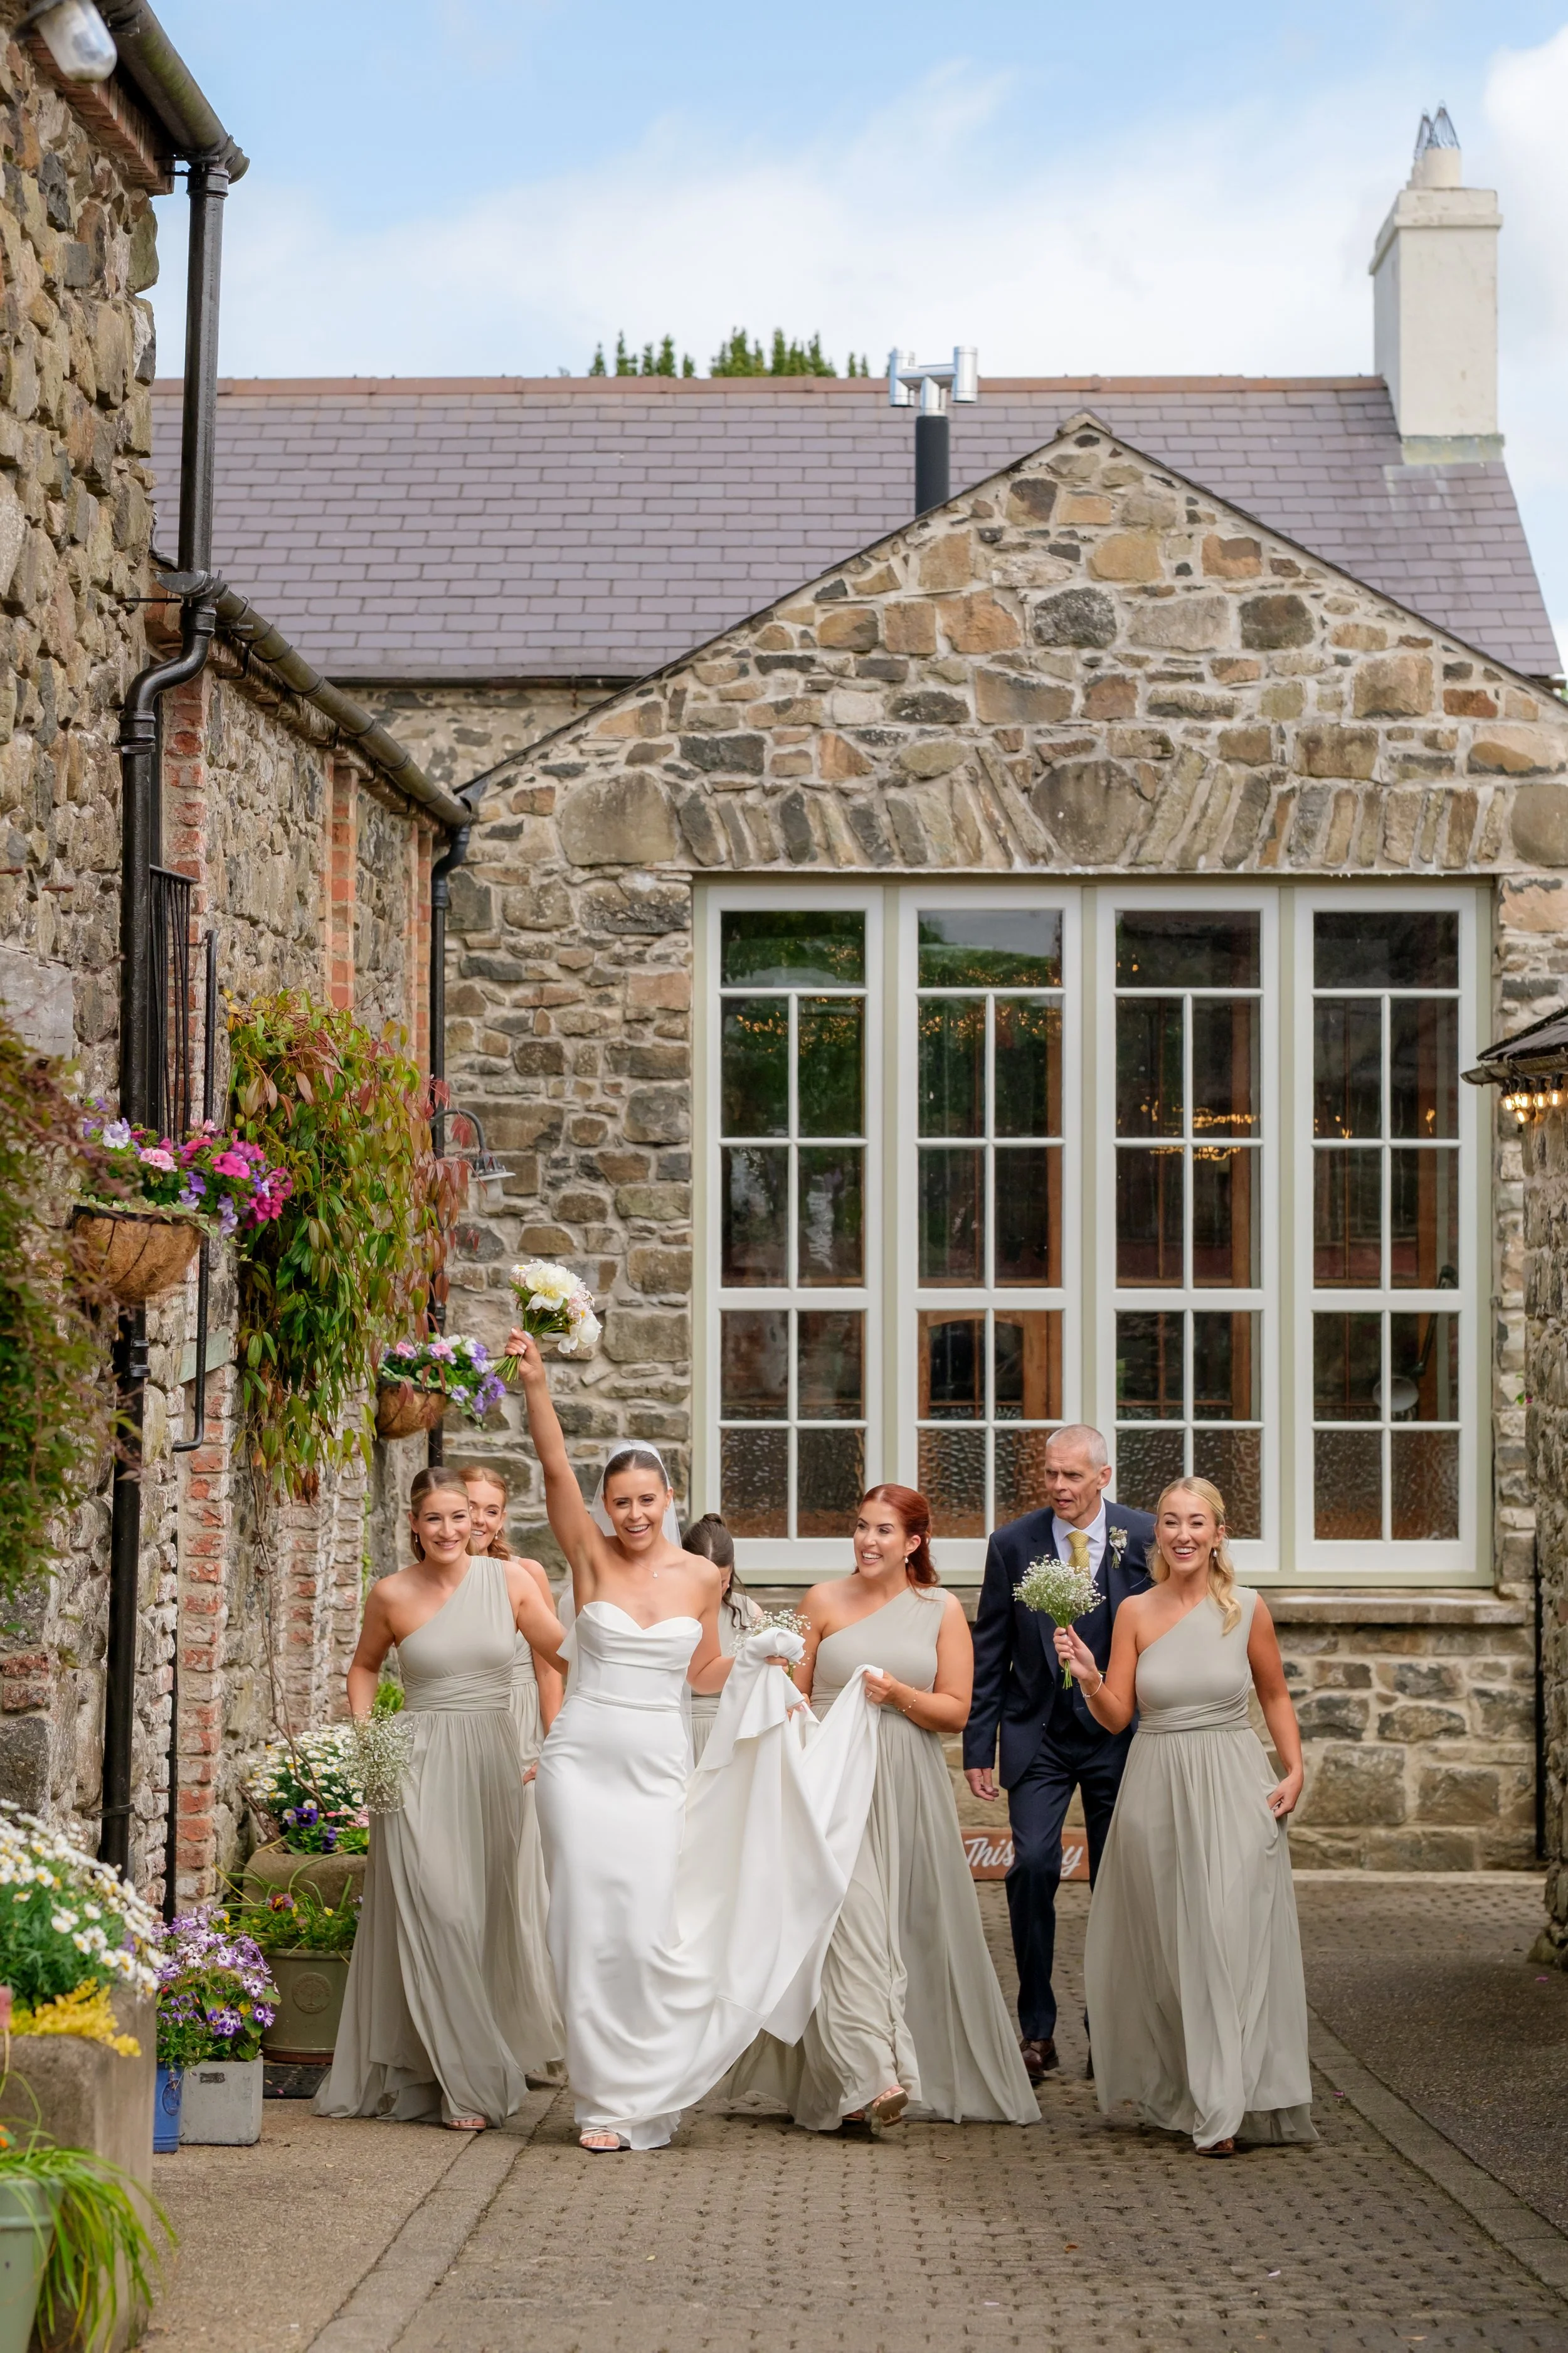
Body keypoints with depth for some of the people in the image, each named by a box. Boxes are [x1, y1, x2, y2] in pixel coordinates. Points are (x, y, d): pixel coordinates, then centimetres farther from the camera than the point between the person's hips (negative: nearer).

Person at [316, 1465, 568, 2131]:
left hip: (492, 1762, 2)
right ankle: (465, 2082, -3)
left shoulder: (509, 1580, 1)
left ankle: (486, 2067, 23)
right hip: (419, 1766, -2)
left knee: (488, 1916, 9)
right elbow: (365, 1665, 16)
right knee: (436, 1914, -10)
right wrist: (364, 1738, 5)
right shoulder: (391, 1595, 0)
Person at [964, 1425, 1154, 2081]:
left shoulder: (1146, 1539, -3)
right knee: (1033, 1865, -14)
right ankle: (1036, 2029, -3)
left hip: (1121, 1734, 0)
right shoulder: (1012, 1545, 0)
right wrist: (978, 1747, 0)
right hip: (1038, 1736, 0)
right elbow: (990, 1655, 3)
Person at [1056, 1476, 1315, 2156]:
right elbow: (1115, 1717, 2)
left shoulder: (1248, 1611, 0)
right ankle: (1176, 2090, 23)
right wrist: (1089, 1677, -16)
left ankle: (1224, 2106, -6)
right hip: (1157, 1792, 2)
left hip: (1234, 1790, -1)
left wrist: (1294, 1770, 2)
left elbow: (1275, 1696, 13)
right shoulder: (1135, 1613, 1)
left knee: (1229, 1935, -9)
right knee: (1164, 1942, 7)